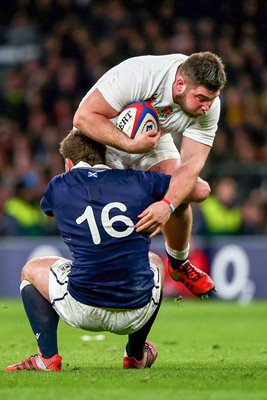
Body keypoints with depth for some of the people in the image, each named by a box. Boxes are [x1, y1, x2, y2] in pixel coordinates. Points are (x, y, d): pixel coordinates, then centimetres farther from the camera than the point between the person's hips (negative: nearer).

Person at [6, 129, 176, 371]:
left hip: (83, 312, -2)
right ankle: (136, 356, 36)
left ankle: (48, 357, 10)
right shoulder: (138, 181, 6)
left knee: (32, 270, 28)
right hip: (136, 314, 2)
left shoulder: (59, 187, 7)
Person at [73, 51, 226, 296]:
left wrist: (168, 205, -46)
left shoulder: (209, 106, -25)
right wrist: (130, 145, -46)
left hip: (154, 139, 4)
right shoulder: (137, 74, -40)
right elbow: (84, 117, -37)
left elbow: (192, 163, -29)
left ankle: (178, 264, 17)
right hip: (103, 136, -4)